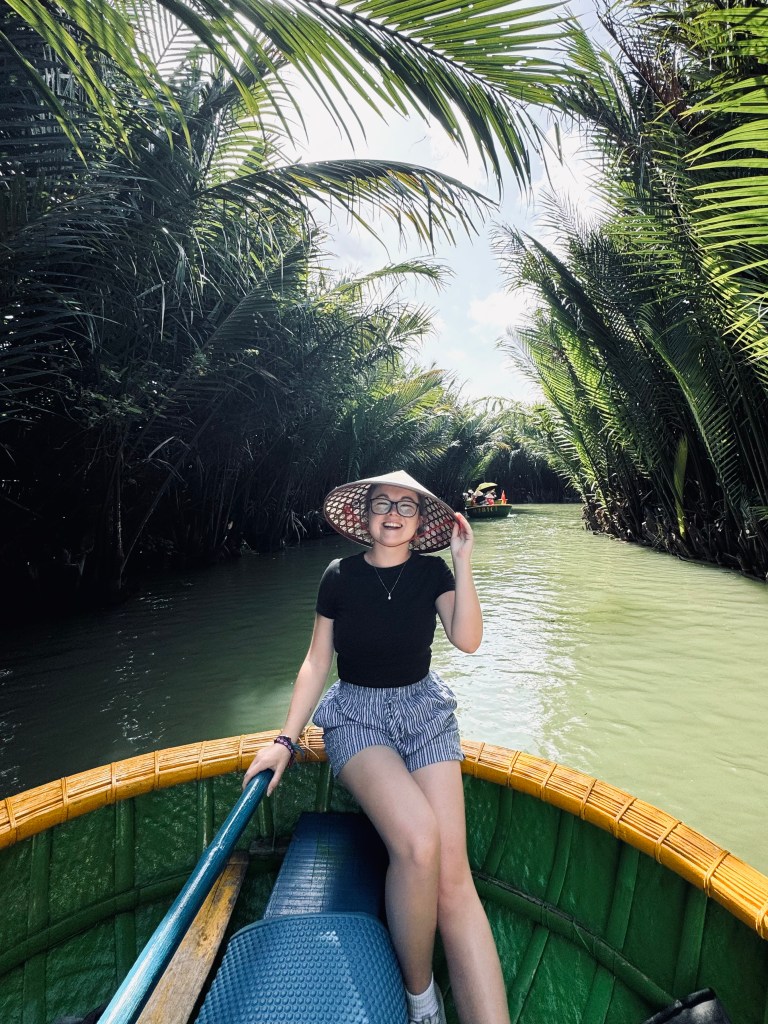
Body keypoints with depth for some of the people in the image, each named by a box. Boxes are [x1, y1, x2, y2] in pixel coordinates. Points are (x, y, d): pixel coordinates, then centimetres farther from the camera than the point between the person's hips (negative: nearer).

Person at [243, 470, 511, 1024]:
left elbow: (468, 640, -14)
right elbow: (317, 662, 2)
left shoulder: (432, 572, 0)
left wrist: (463, 561, -18)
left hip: (425, 712, 2)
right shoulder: (340, 575, -2)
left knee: (453, 876, -16)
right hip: (357, 716, -1)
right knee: (418, 840, -27)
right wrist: (286, 740, -2)